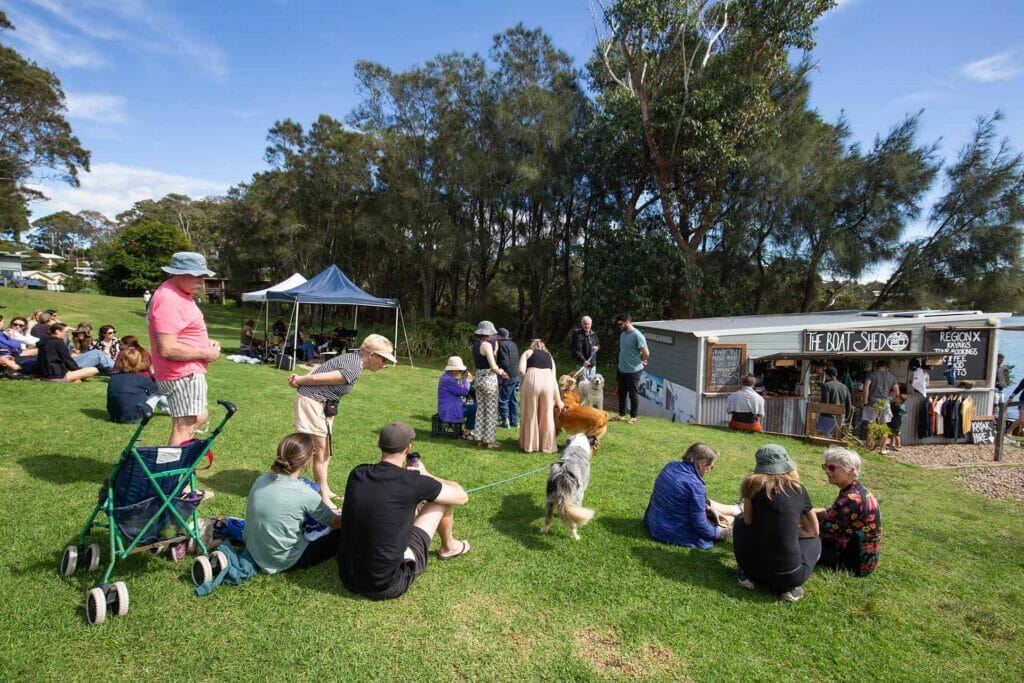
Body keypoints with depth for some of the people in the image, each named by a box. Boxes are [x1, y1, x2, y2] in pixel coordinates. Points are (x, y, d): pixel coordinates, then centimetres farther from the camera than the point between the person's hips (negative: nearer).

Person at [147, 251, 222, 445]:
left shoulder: (181, 293, 12)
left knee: (198, 418, 23)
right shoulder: (168, 300, -22)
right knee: (184, 427, -4)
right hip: (182, 374, -11)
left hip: (189, 372, 11)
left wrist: (207, 342, 8)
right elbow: (167, 349, -28)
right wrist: (204, 353, -17)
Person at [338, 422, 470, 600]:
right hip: (387, 586, -5)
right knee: (441, 500, 6)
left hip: (348, 578, 6)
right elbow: (462, 497, -2)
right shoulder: (413, 483, -19)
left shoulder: (356, 474, -5)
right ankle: (448, 547, 36)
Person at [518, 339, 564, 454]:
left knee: (531, 414, 11)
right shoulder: (549, 356, 30)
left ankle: (531, 445, 19)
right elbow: (554, 379, 22)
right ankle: (547, 445, 19)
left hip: (533, 379, -2)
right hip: (548, 381, 2)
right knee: (547, 415, 14)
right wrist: (558, 400, 23)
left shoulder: (528, 352, 22)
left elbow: (521, 371, 4)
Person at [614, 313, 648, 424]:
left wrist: (640, 361, -4)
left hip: (633, 371, -8)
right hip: (621, 370, 8)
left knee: (633, 394, 6)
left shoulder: (637, 335, -19)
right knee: (621, 393, 16)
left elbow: (646, 353, -20)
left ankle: (633, 417, 18)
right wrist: (621, 362, 14)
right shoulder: (622, 334, 7)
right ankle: (621, 414, 29)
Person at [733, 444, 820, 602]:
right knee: (814, 541, 30)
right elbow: (813, 531, 16)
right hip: (789, 575, 0)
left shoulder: (753, 483, -1)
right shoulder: (798, 489, 4)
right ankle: (791, 586, 7)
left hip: (753, 566, 0)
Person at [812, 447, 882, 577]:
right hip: (865, 556, 9)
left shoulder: (850, 499, -30)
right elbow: (831, 514, 11)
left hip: (856, 563, -9)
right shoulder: (856, 489, 0)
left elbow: (826, 529, -22)